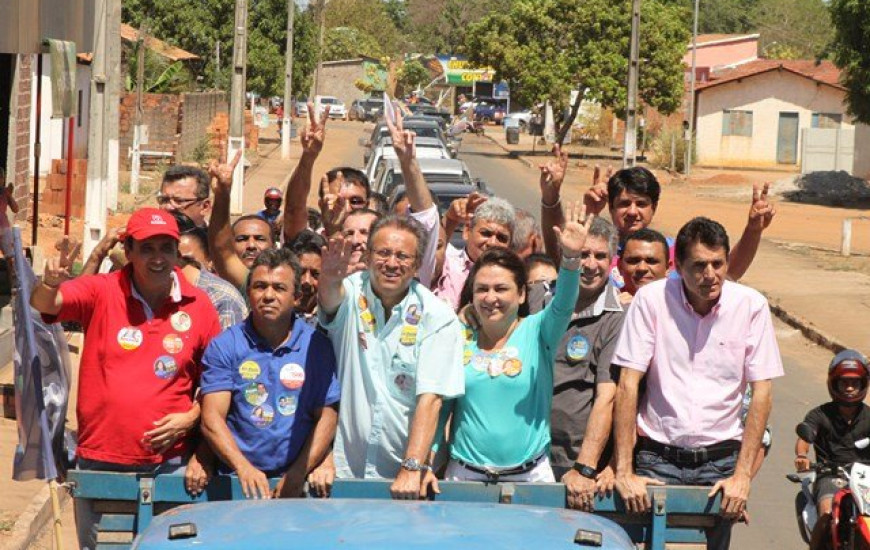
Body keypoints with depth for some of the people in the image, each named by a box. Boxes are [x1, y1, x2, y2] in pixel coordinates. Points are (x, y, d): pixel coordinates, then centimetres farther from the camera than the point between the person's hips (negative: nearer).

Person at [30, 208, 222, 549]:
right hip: (99, 461, 0)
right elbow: (43, 304, -20)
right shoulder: (101, 292, -4)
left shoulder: (199, 306, 0)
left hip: (168, 464, 1)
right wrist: (51, 285, -42)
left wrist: (191, 418, -6)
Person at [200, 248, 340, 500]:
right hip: (237, 481, 0)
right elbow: (212, 418, -1)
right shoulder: (224, 347, 6)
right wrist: (244, 468, -15)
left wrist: (297, 474, -6)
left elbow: (326, 417, 6)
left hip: (295, 482, 1)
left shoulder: (316, 346, 9)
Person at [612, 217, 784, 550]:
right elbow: (628, 384, -6)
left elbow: (761, 393, -2)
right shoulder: (651, 299, -6)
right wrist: (624, 472, -11)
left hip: (721, 458, 1)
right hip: (658, 455, -1)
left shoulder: (751, 305, -3)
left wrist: (742, 475, -9)